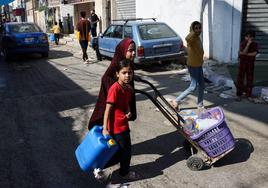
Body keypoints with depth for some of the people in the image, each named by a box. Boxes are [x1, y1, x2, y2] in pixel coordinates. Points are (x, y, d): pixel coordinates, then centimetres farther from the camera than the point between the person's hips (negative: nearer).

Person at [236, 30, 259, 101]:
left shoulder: (255, 44, -2)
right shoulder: (242, 44, -6)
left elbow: (254, 54, -17)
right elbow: (243, 52, -21)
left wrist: (245, 54, -17)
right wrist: (248, 44, -25)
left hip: (250, 64, 1)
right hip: (242, 63, -1)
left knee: (250, 80, 5)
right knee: (240, 79, 0)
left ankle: (249, 95, 14)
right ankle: (239, 95, 10)